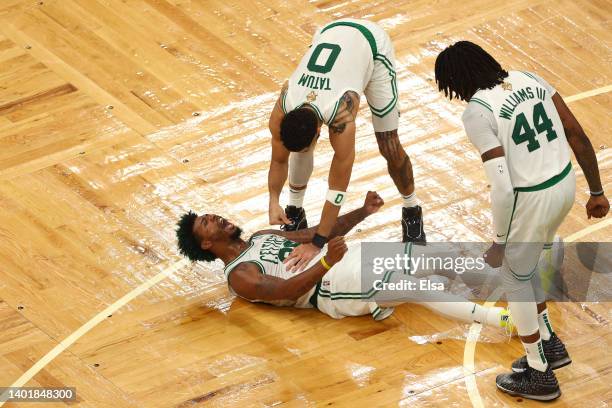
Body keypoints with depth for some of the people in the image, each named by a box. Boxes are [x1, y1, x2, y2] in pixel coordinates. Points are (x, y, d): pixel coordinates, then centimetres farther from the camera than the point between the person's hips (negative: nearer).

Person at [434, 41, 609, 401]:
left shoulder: (477, 112, -16)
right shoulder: (529, 79, 5)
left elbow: (502, 186, -21)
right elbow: (579, 137, 7)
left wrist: (499, 241, -9)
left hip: (532, 199, -7)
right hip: (565, 184, 7)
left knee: (515, 279, 18)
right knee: (525, 266, 30)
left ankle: (540, 376, 29)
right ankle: (550, 345, 42)